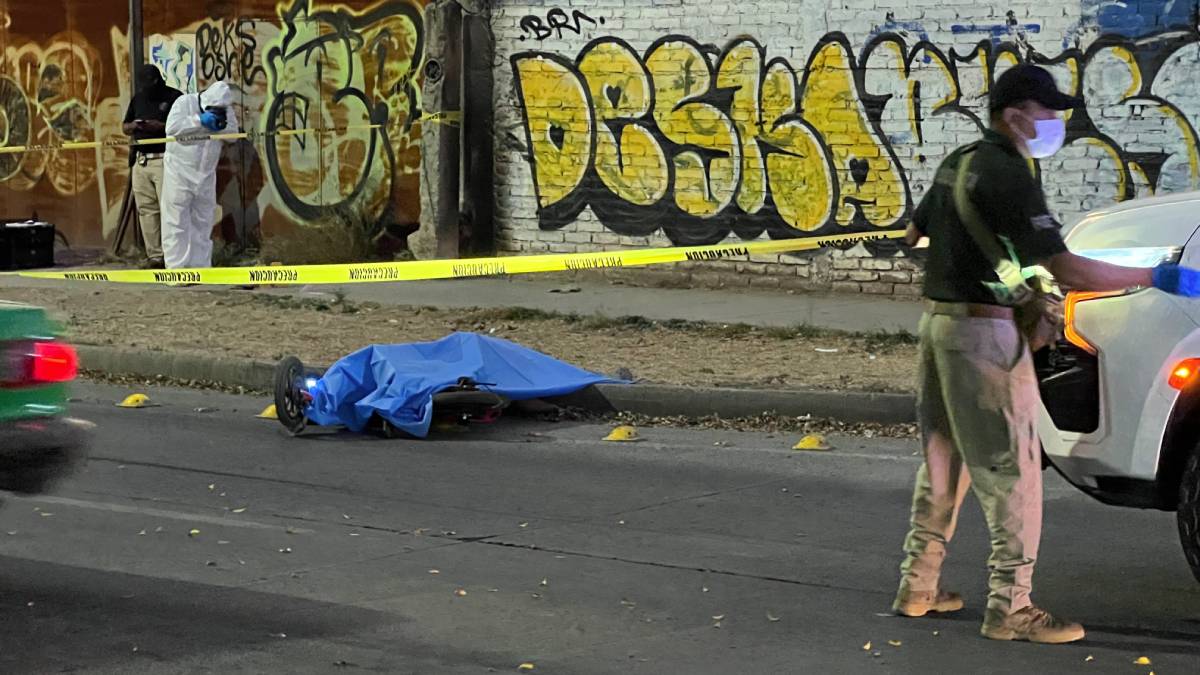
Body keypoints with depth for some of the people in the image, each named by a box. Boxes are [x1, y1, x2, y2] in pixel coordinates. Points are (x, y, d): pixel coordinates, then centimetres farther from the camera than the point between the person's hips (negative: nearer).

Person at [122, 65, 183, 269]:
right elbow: (125, 128, 23)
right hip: (140, 160, 6)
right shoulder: (138, 99, 19)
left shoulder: (174, 97, -1)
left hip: (165, 160, -6)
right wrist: (133, 126, 0)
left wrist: (161, 126, -17)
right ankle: (154, 256, 8)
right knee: (146, 210, 4)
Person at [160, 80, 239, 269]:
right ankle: (177, 269, -3)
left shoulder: (225, 110, 2)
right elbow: (172, 128, -24)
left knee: (203, 223, 10)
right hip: (180, 173, -5)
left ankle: (201, 267, 18)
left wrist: (220, 127, -18)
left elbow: (233, 134, 1)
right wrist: (199, 120, -26)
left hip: (206, 174, 5)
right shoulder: (184, 103, -12)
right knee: (176, 223, -4)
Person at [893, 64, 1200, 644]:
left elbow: (914, 232, 28)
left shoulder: (959, 162, 12)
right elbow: (1065, 270, -25)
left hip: (939, 319, 10)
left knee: (943, 460, 17)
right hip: (982, 330, -10)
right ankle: (1010, 607, -3)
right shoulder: (1007, 174, -18)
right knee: (1011, 470, -5)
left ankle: (918, 586, 22)